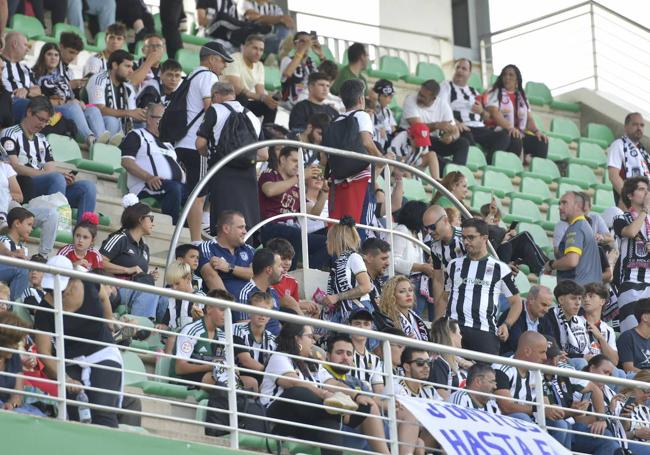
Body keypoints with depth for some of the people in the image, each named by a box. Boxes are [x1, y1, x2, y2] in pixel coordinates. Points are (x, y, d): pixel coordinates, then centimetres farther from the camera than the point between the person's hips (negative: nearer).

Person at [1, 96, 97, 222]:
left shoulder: (43, 141, 26)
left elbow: (51, 169, 16)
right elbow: (14, 167, -7)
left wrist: (65, 177, -9)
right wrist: (45, 173, -18)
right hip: (22, 186, -6)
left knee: (87, 187, -15)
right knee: (57, 178, -34)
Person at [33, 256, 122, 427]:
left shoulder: (89, 284, -11)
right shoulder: (45, 309, -15)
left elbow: (103, 298, 16)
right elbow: (44, 352, -19)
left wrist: (110, 323, 16)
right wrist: (64, 379, -32)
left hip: (103, 356, -1)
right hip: (71, 364, 2)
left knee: (103, 414, -19)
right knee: (75, 420, -4)